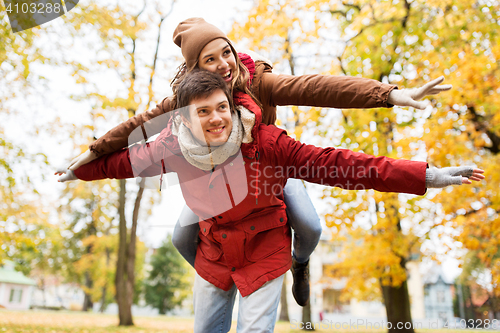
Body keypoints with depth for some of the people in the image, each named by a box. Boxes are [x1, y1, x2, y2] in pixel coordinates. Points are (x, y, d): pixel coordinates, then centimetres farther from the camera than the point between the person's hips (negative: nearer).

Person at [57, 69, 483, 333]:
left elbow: (332, 164, -31)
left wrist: (424, 176, -34)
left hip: (264, 250, -3)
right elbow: (129, 161, 2)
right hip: (214, 249, 4)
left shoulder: (262, 141, -28)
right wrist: (80, 171, 16)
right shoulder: (176, 146, -17)